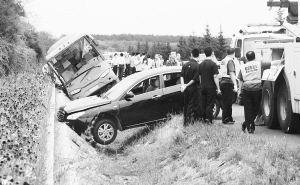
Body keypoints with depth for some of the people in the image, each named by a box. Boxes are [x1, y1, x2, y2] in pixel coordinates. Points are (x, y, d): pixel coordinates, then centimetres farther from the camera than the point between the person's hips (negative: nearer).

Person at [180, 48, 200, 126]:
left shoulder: (185, 65, 4)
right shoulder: (197, 66, -14)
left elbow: (181, 76, -3)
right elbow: (195, 79, -17)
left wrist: (183, 84, -11)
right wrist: (186, 85, -11)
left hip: (186, 89, 6)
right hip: (193, 89, -5)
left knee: (186, 105, 15)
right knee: (191, 105, 2)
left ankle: (185, 121, 21)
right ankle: (189, 122, 1)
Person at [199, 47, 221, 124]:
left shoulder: (201, 64, 7)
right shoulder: (213, 64, -11)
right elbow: (215, 77, -14)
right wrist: (218, 88, -11)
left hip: (203, 88, 5)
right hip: (211, 87, -5)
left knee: (203, 104, 10)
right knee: (210, 105, -4)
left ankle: (204, 120, 15)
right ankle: (209, 121, -7)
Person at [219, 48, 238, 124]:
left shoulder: (222, 61, 14)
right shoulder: (230, 61, -12)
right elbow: (232, 74, -21)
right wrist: (235, 85, -24)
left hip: (222, 82, 9)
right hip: (228, 83, -9)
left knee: (225, 102, 13)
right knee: (228, 102, -3)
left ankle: (229, 119, 21)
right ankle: (226, 119, 0)